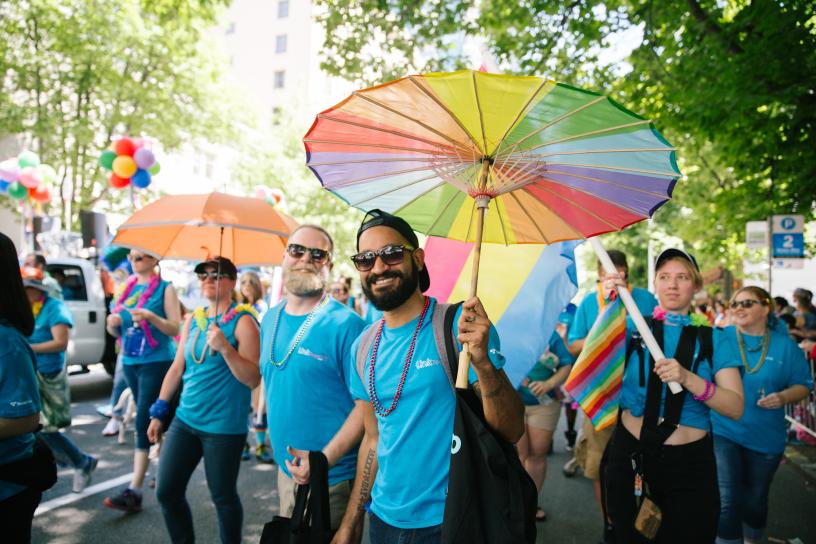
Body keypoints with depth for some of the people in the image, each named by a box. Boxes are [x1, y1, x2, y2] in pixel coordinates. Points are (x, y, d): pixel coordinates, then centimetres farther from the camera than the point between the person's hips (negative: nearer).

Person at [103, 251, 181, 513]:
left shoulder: (165, 289, -5)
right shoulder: (128, 288, 12)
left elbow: (175, 328, -11)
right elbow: (115, 331, 14)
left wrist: (150, 316, -25)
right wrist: (113, 322, -8)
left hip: (157, 363, -7)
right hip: (129, 362, 7)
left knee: (143, 422, -9)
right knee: (152, 420, 16)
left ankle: (134, 491, -7)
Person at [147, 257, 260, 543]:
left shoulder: (242, 321, -12)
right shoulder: (192, 320, 8)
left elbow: (253, 379, -17)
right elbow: (177, 368, 15)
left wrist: (225, 347, -29)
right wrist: (158, 412, 16)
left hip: (224, 426, -6)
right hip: (185, 419, 6)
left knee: (223, 497, 6)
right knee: (167, 492, 11)